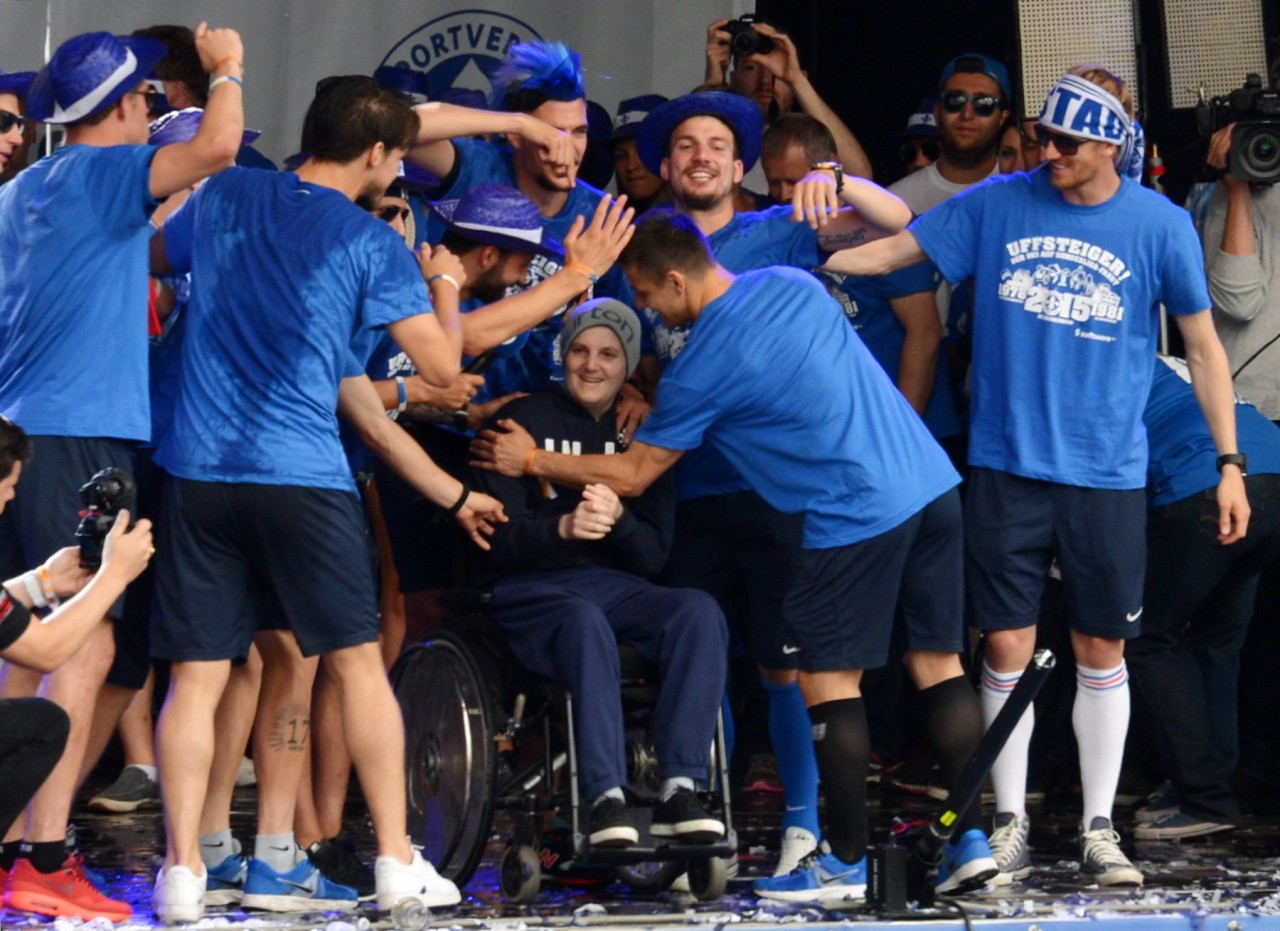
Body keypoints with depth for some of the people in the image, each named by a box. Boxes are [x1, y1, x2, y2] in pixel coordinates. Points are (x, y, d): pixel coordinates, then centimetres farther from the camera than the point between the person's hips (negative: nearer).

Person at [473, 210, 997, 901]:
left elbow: (632, 475, 1)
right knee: (939, 663, 10)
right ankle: (971, 840, 8)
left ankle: (845, 862, 6)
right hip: (935, 485, 7)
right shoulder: (796, 286, 10)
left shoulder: (700, 370, -8)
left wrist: (531, 461, 14)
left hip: (856, 518, -7)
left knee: (828, 680, 3)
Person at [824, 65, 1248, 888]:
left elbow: (1203, 346, 4)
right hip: (1007, 467, 1)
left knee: (1101, 650, 6)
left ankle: (1099, 828, 16)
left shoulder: (1160, 226, -2)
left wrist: (1229, 462, 1)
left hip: (1108, 474, -1)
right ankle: (1010, 822, 14)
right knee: (1008, 645, 2)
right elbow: (894, 250, 5)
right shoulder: (999, 204, 1)